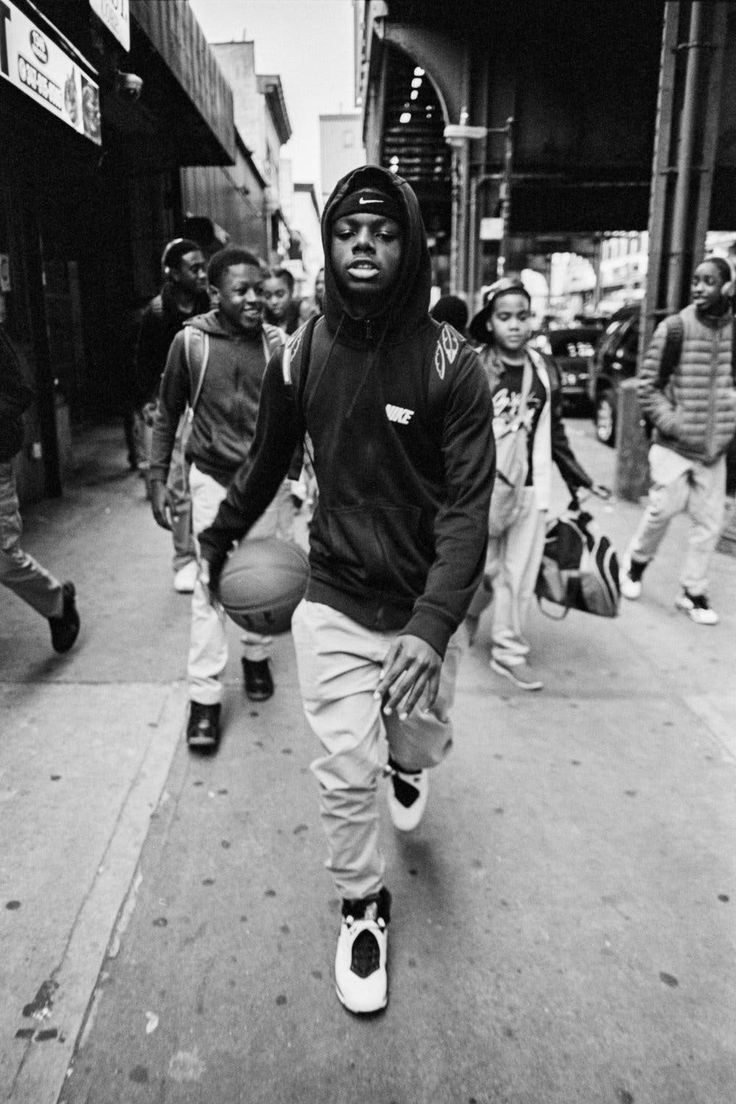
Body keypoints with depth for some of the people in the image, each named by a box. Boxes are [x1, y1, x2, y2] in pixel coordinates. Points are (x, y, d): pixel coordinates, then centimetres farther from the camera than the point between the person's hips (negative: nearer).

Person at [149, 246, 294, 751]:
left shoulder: (278, 343, -4)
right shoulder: (190, 342, -6)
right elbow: (168, 414, 4)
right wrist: (158, 478, -1)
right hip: (214, 478, -1)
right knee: (210, 586, -2)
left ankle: (257, 656, 37)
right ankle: (204, 696, 6)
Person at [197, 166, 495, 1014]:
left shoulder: (450, 363, -13)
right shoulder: (300, 357, -5)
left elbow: (468, 504, -17)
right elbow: (265, 463, 11)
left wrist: (433, 624, -29)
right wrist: (219, 537, 23)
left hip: (424, 608, 0)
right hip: (334, 603, 1)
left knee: (420, 744, 19)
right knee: (345, 776, 3)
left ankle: (405, 761, 59)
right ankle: (362, 909, 32)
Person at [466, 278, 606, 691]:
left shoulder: (546, 370, 6)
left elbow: (555, 434, 13)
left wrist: (582, 481, 13)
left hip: (530, 487, 3)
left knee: (521, 573, 6)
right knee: (485, 568, 5)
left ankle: (510, 651, 19)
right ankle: (469, 608, 38)